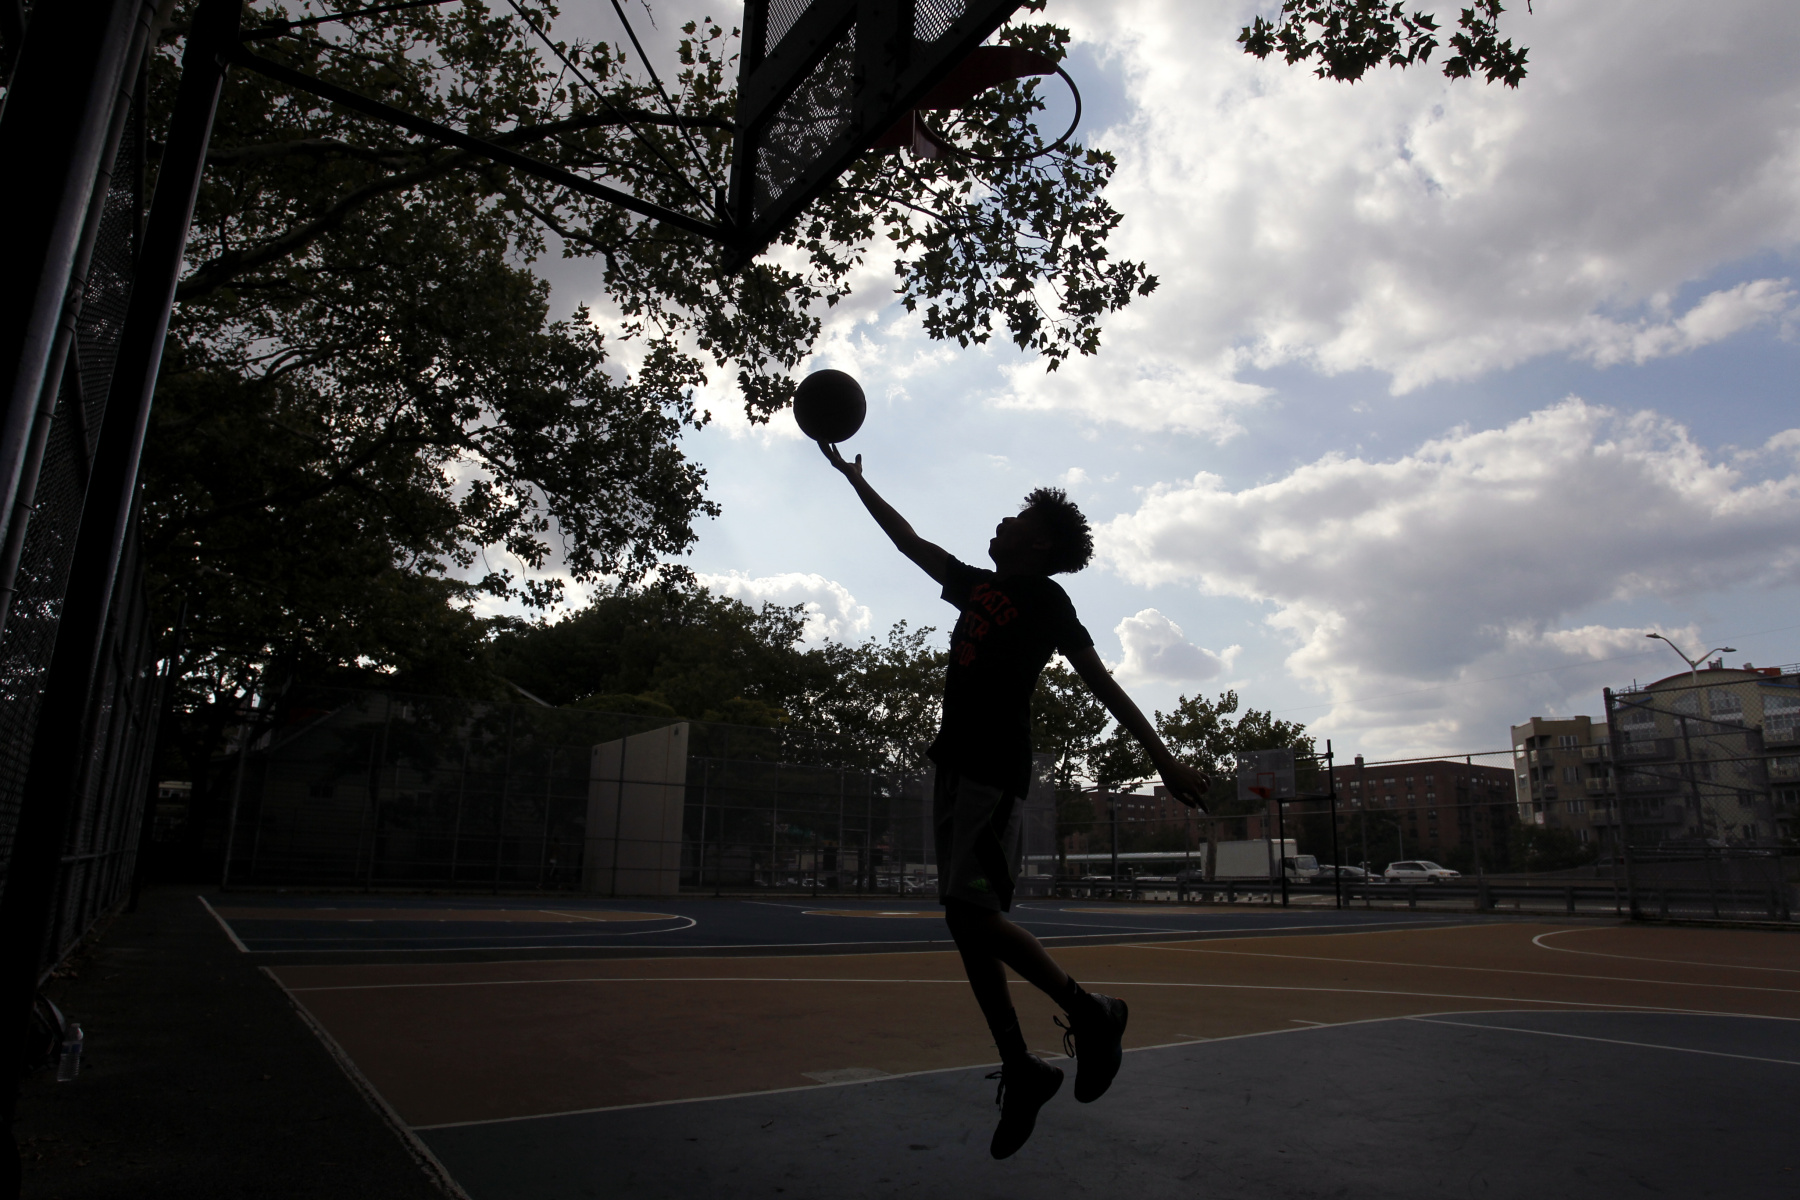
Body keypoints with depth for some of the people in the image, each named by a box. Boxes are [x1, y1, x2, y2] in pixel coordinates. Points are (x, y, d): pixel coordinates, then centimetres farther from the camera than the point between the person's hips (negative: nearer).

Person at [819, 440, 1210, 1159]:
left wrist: (1163, 758, -10)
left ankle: (1090, 1015, 0)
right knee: (966, 919, 6)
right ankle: (1020, 1070, 15)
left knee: (971, 911, -16)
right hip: (955, 767, 8)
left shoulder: (1045, 599, 0)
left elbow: (1101, 683, -4)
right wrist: (855, 478, 34)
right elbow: (910, 541, 29)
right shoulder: (978, 586, 20)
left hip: (994, 773, -8)